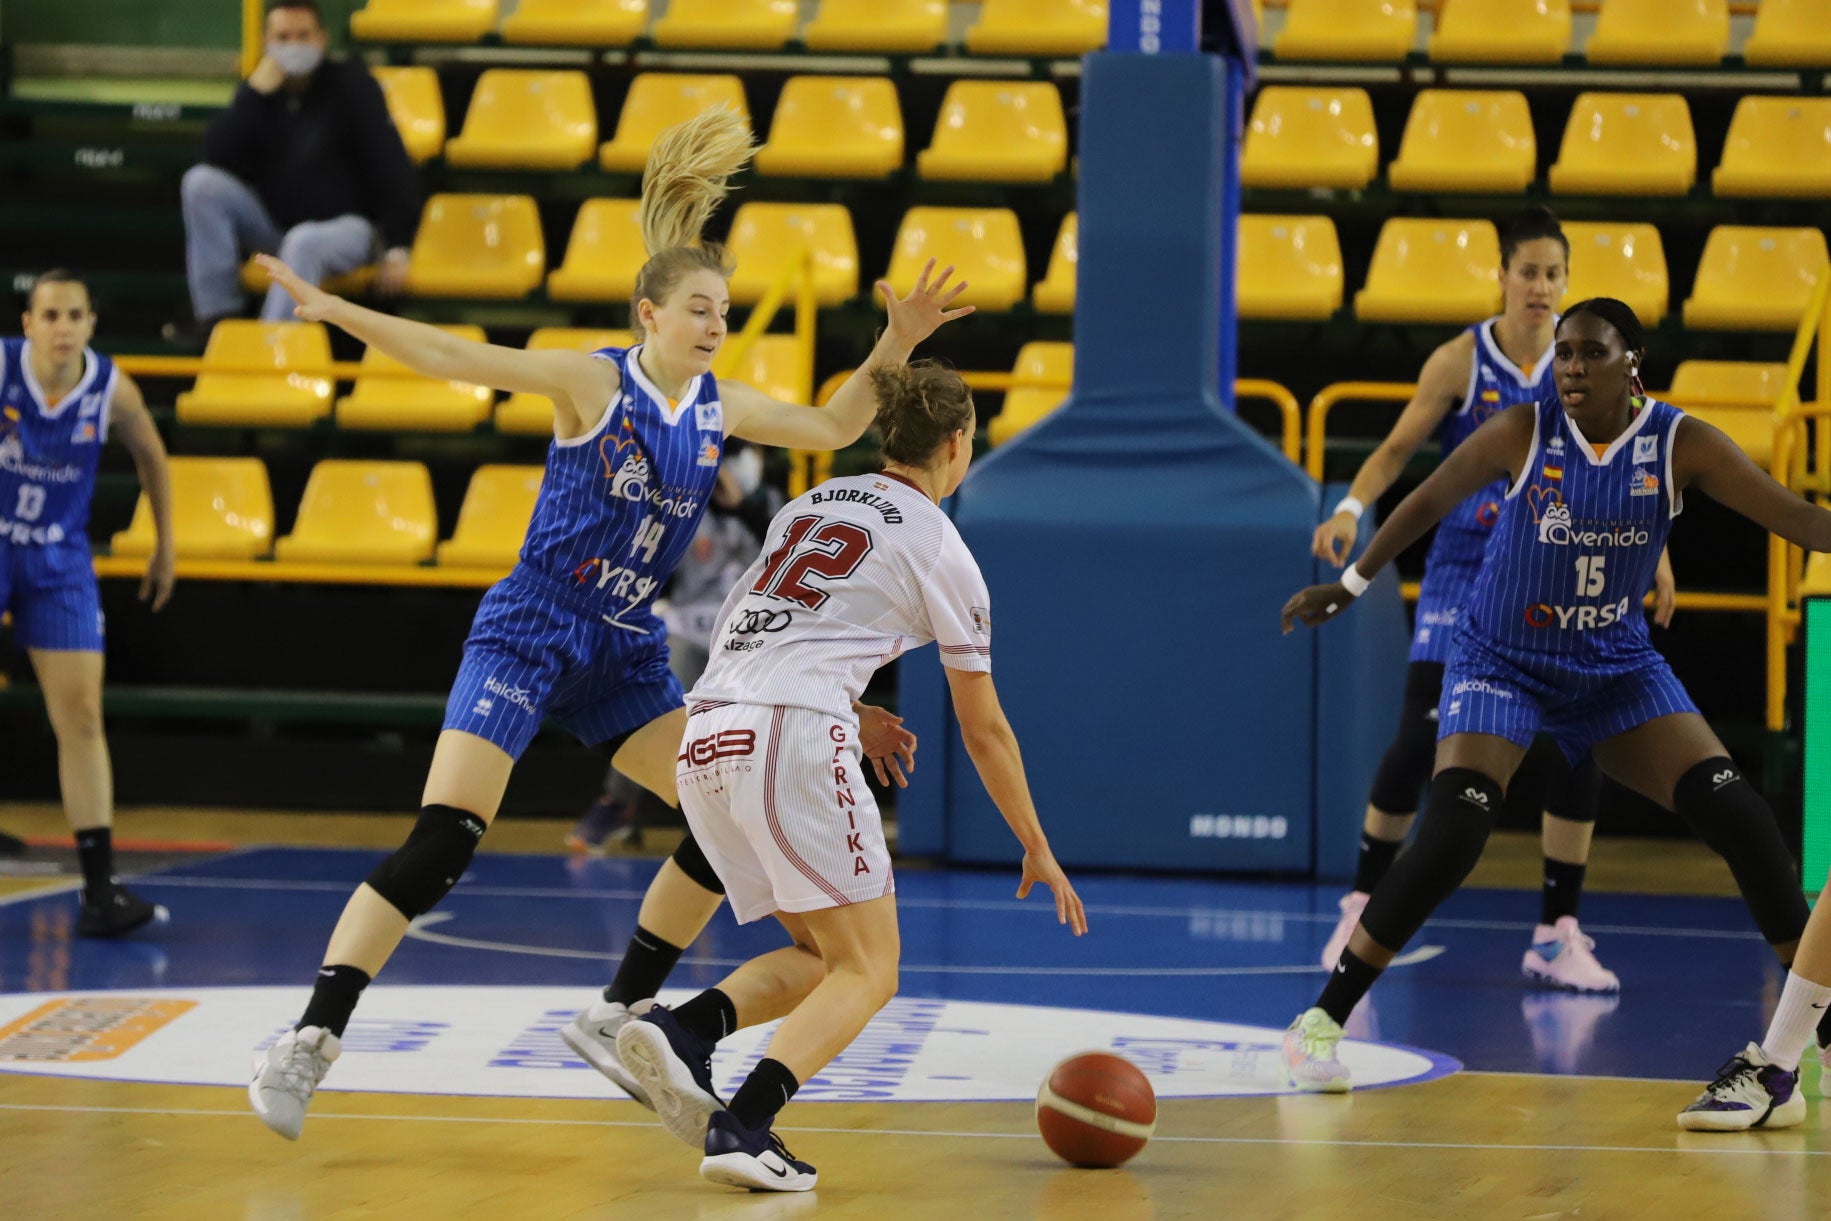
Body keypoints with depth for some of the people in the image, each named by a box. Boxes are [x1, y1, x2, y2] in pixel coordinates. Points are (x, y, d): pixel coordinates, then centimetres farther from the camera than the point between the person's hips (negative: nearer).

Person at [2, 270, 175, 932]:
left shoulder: (112, 390, -8)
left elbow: (152, 457, 11)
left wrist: (165, 547, 15)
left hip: (60, 561, 2)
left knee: (81, 715, -3)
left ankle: (99, 889, -4)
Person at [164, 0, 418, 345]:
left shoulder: (351, 85, -9)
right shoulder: (262, 87, 2)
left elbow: (391, 165, -11)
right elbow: (216, 157, -10)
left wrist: (397, 248, -16)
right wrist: (254, 94, -21)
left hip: (345, 226, -5)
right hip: (274, 220, 5)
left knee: (304, 242, -39)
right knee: (201, 183, -16)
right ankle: (216, 314, -17)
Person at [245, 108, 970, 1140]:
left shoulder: (719, 407, 8)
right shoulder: (592, 382, -9)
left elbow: (831, 428, 18)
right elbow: (451, 359, -14)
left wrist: (896, 345, 6)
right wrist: (339, 312, -25)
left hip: (626, 654, 7)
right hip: (528, 632, -7)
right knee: (443, 839, -20)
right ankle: (312, 1041, -21)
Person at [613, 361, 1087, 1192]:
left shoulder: (808, 507, 23)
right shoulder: (940, 550, 6)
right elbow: (983, 729, 11)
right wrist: (1036, 849, 21)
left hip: (704, 739, 7)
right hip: (793, 738, -7)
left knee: (825, 954, 17)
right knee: (868, 972, 0)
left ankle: (683, 1030, -9)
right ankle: (743, 1129, -21)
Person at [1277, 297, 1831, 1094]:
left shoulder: (1681, 445, -11)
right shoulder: (1523, 434, -14)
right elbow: (1430, 500, 0)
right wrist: (1352, 583, 8)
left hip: (1617, 669, 2)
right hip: (1502, 664, -2)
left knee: (1736, 814, -12)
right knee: (1448, 840, -21)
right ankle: (1320, 1022, -10)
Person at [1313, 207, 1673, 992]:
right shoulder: (1460, 362, -8)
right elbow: (1397, 450, -4)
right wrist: (1351, 508, -21)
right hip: (1463, 572, -2)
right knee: (1420, 739, -5)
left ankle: (1557, 935, 5)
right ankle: (1364, 905, 13)